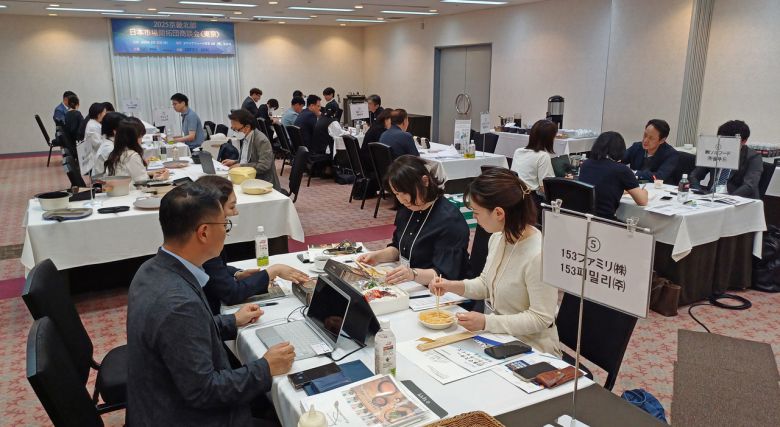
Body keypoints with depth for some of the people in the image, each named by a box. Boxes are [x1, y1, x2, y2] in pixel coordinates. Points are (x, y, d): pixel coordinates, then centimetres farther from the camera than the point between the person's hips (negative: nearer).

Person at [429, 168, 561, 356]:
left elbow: (541, 319, -21)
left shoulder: (538, 255, -26)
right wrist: (455, 286, -3)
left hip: (529, 348, -7)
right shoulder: (498, 237, -1)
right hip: (496, 336, 7)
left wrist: (486, 322, -26)